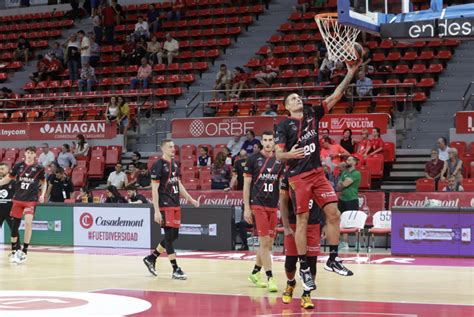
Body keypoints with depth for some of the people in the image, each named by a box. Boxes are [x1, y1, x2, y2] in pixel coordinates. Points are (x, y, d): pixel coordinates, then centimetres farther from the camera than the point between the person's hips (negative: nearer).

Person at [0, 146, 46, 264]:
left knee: (28, 222, -18)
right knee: (14, 224, 5)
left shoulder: (39, 168, -1)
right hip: (18, 199, 3)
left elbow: (43, 182, 11)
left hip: (31, 200, -2)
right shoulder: (18, 166, 2)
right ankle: (14, 250, 21)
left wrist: (42, 195, -2)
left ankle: (24, 251, -9)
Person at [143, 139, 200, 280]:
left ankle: (151, 258, 27)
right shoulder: (158, 165, -11)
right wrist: (157, 211, -19)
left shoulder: (174, 164, 13)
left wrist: (191, 200, 19)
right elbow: (154, 189, -14)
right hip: (165, 206, -9)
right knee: (169, 235, -7)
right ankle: (175, 270, -4)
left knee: (174, 235, 13)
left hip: (175, 205, 9)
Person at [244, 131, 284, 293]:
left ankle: (255, 273, 25)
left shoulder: (279, 161, 8)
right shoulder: (253, 159, -2)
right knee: (264, 242, -10)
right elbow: (246, 184, -1)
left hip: (273, 206, 5)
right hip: (258, 205, -5)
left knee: (268, 243, 9)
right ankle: (270, 278, -9)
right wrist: (246, 208, -6)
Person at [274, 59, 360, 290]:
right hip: (299, 176, -5)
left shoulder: (312, 114, 10)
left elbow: (336, 96, 5)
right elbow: (278, 154, -9)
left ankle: (333, 260, 8)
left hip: (318, 173, 5)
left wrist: (351, 73, -5)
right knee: (302, 221, -3)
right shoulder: (284, 125, -2)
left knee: (333, 214, -3)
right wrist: (290, 154, -32)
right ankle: (304, 269, 4)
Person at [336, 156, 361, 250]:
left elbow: (344, 184, -16)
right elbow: (338, 187, 11)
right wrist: (341, 185, -10)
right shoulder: (344, 172, 16)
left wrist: (341, 184, 5)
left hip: (352, 200, -7)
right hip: (342, 199, 7)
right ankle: (344, 244, 10)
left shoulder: (356, 173, -8)